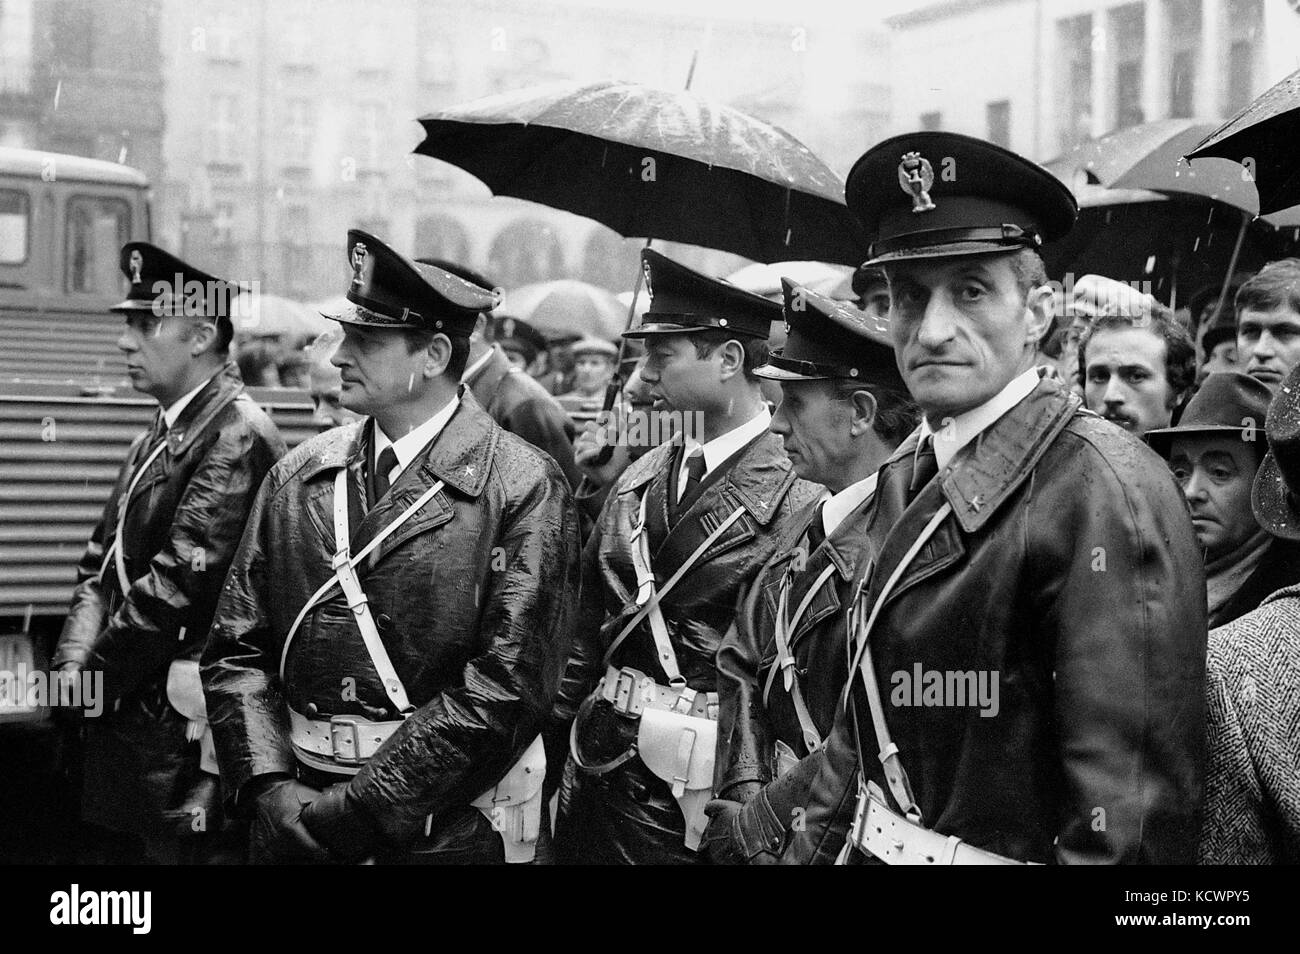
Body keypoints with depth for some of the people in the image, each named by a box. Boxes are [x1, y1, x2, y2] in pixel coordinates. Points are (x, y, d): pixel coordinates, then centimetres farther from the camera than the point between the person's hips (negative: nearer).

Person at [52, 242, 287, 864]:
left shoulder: (237, 436, -15)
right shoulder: (156, 438, 15)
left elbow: (178, 583, -20)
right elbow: (99, 568, 15)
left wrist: (95, 678, -10)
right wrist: (73, 666, -1)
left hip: (185, 736, -9)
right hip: (121, 730, 9)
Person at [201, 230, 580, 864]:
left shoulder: (523, 490, -10)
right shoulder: (298, 477, 5)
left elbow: (505, 691, -17)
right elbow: (237, 649, 5)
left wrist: (352, 810, -17)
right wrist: (269, 785, -9)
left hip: (455, 830, -4)